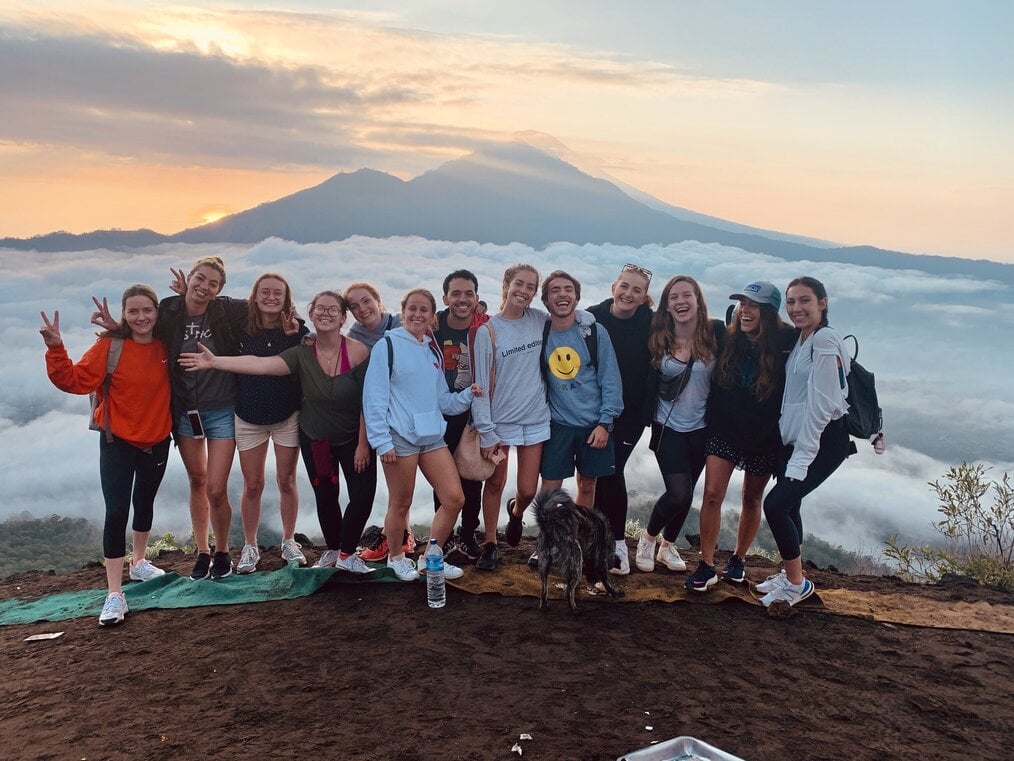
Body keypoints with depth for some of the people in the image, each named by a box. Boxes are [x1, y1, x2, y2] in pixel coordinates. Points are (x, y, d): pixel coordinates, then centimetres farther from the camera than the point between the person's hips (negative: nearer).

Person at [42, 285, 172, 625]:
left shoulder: (166, 346, -6)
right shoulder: (110, 345, -15)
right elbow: (75, 380, -19)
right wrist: (56, 349, -34)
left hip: (157, 441, 4)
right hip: (118, 441, -3)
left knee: (145, 503, 22)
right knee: (116, 512, -11)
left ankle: (139, 562, 46)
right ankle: (115, 595, -5)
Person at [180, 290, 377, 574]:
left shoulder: (358, 352, -18)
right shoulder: (302, 354, -11)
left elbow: (367, 402, -15)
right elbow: (261, 364, -23)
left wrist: (363, 444, -13)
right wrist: (214, 362, -33)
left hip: (353, 438, -2)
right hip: (315, 439, 2)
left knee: (363, 495, -7)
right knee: (325, 498, 9)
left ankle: (346, 553, 17)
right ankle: (332, 550, 35)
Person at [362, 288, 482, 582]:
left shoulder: (433, 351, 14)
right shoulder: (388, 346, -5)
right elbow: (374, 396, -9)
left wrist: (468, 394, 0)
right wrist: (381, 441, -14)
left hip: (432, 435, 6)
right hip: (400, 436, -6)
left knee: (454, 499, 1)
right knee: (401, 503, 5)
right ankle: (396, 558, 28)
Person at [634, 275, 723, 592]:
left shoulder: (716, 333, -10)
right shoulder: (657, 338, -7)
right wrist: (648, 415, -6)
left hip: (701, 427, 2)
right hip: (668, 427, -1)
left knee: (685, 494, 13)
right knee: (678, 493, -10)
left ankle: (667, 545, 36)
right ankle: (647, 538, 17)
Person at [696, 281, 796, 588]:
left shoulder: (787, 343, -13)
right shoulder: (728, 339, -5)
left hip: (763, 439, -1)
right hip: (724, 431, 1)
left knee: (752, 499, 14)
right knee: (712, 494, -7)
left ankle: (738, 559, 32)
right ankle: (706, 564, 4)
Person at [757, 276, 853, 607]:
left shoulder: (825, 341, -17)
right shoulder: (800, 340, 11)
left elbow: (820, 405, -20)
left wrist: (802, 456, -18)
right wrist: (789, 445, 7)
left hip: (825, 440, -8)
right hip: (795, 437, 8)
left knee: (776, 504, -14)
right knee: (787, 506, 13)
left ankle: (796, 583, 4)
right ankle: (790, 574, 30)